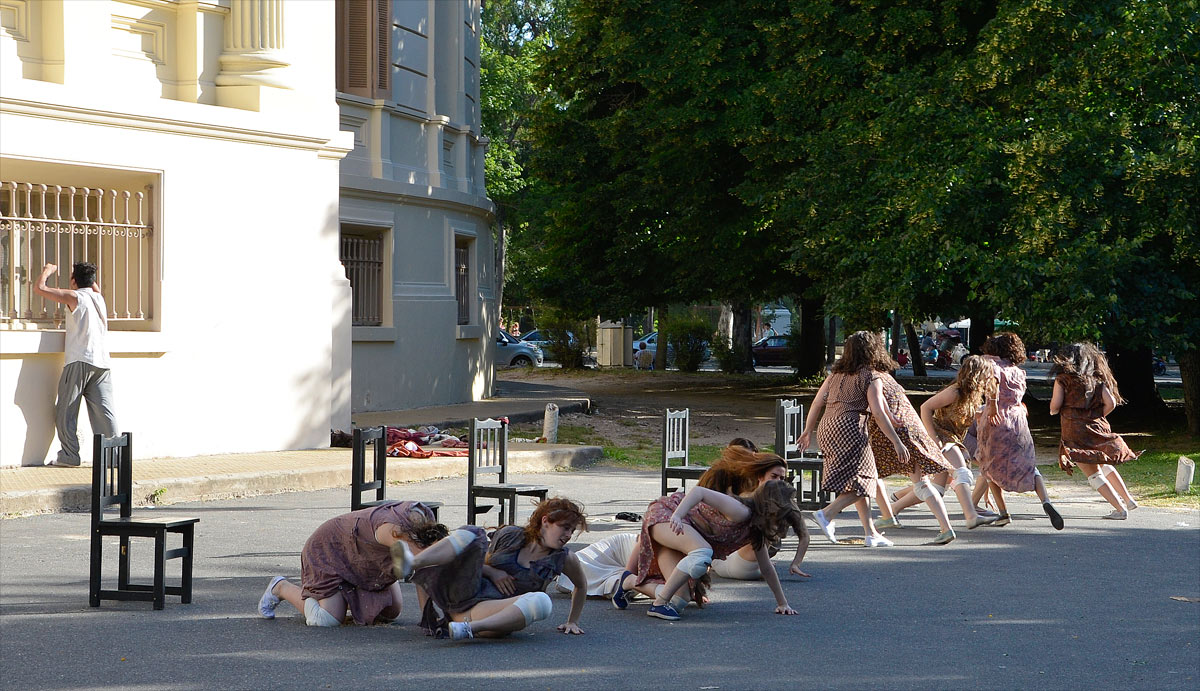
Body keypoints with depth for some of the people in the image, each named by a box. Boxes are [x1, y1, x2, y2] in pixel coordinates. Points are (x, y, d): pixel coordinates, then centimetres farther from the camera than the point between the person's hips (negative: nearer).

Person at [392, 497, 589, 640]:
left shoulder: (562, 559, 8)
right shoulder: (510, 535, 10)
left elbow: (581, 584, 26)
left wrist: (572, 621, 25)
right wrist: (492, 572, -2)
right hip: (464, 590, 2)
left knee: (542, 602, -32)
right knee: (472, 533, -17)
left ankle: (470, 627, -43)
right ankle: (412, 566, -42)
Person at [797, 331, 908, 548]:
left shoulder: (836, 374, 16)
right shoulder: (871, 377, -3)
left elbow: (817, 403, 15)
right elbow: (878, 414, -10)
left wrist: (807, 431, 24)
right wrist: (897, 442, -8)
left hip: (826, 430, 8)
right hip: (849, 430, -8)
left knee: (858, 480, 14)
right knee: (861, 481, -1)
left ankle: (871, 533, 14)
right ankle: (827, 514, -17)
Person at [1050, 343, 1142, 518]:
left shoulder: (1063, 379, -4)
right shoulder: (1097, 380, 7)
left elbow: (1054, 408, -10)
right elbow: (1110, 403, -2)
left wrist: (1053, 410, 13)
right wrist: (1097, 417, 14)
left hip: (1075, 433, -5)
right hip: (1098, 429, 5)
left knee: (1094, 475, 0)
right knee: (1105, 466, 28)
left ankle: (1120, 509, -5)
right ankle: (1128, 499, 30)